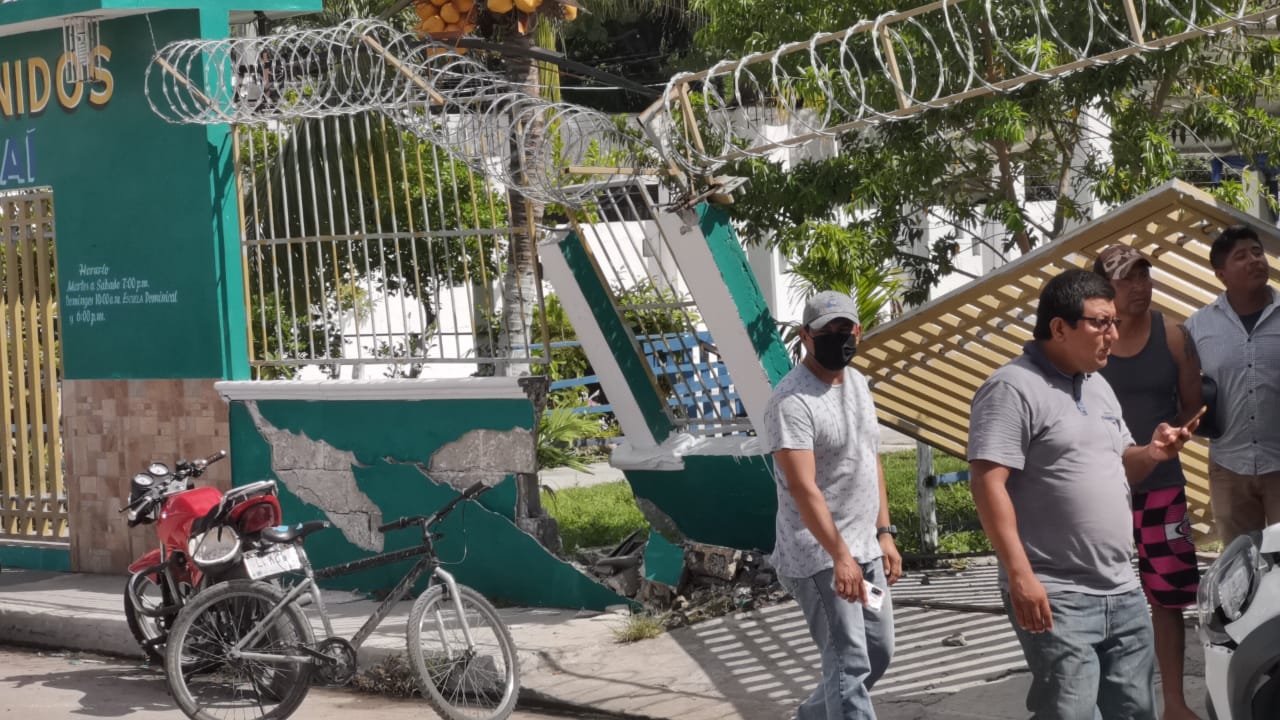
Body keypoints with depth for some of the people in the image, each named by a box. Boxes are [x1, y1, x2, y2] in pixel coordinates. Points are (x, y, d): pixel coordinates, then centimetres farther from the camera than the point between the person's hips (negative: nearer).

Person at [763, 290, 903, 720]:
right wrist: (840, 556, -33)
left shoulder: (858, 383, 10)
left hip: (866, 550, 9)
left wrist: (884, 534, 14)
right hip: (819, 557, -9)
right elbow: (802, 487, -27)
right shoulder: (792, 400, -19)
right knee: (849, 664, -9)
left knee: (878, 653, 17)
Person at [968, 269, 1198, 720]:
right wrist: (1020, 575, -25)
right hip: (1056, 598, -8)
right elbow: (988, 484, -20)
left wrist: (1152, 453, 2)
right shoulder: (1013, 388, -12)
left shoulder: (1098, 386, 15)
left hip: (1122, 591, 9)